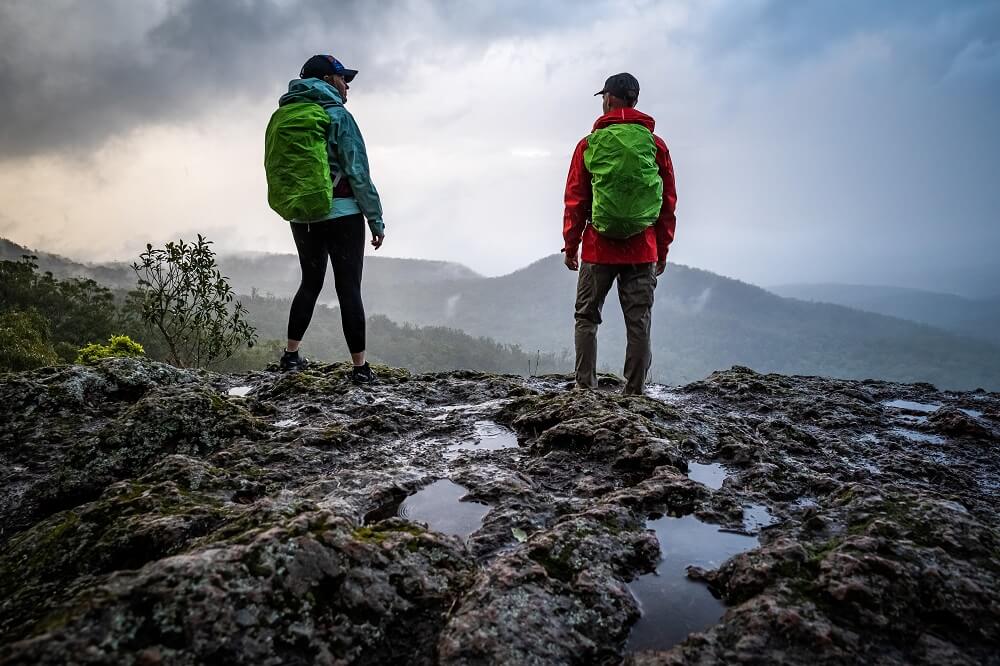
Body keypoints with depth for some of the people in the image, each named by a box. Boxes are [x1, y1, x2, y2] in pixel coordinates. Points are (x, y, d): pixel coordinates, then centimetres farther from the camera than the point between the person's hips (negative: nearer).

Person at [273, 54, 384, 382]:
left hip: (301, 218, 6)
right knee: (349, 288, -3)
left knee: (310, 282, 18)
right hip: (341, 215, -6)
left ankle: (291, 355, 20)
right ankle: (360, 367, -1)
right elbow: (358, 173, -12)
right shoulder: (338, 116, -8)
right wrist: (377, 221, -8)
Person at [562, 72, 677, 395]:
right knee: (639, 323, 5)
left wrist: (570, 245, 9)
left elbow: (575, 201, 1)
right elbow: (669, 202, 7)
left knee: (586, 318, 9)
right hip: (643, 251, 2)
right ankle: (635, 393, 8)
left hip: (598, 248, -1)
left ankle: (585, 389, 8)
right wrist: (663, 249, 14)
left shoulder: (589, 144, 1)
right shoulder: (656, 145, 6)